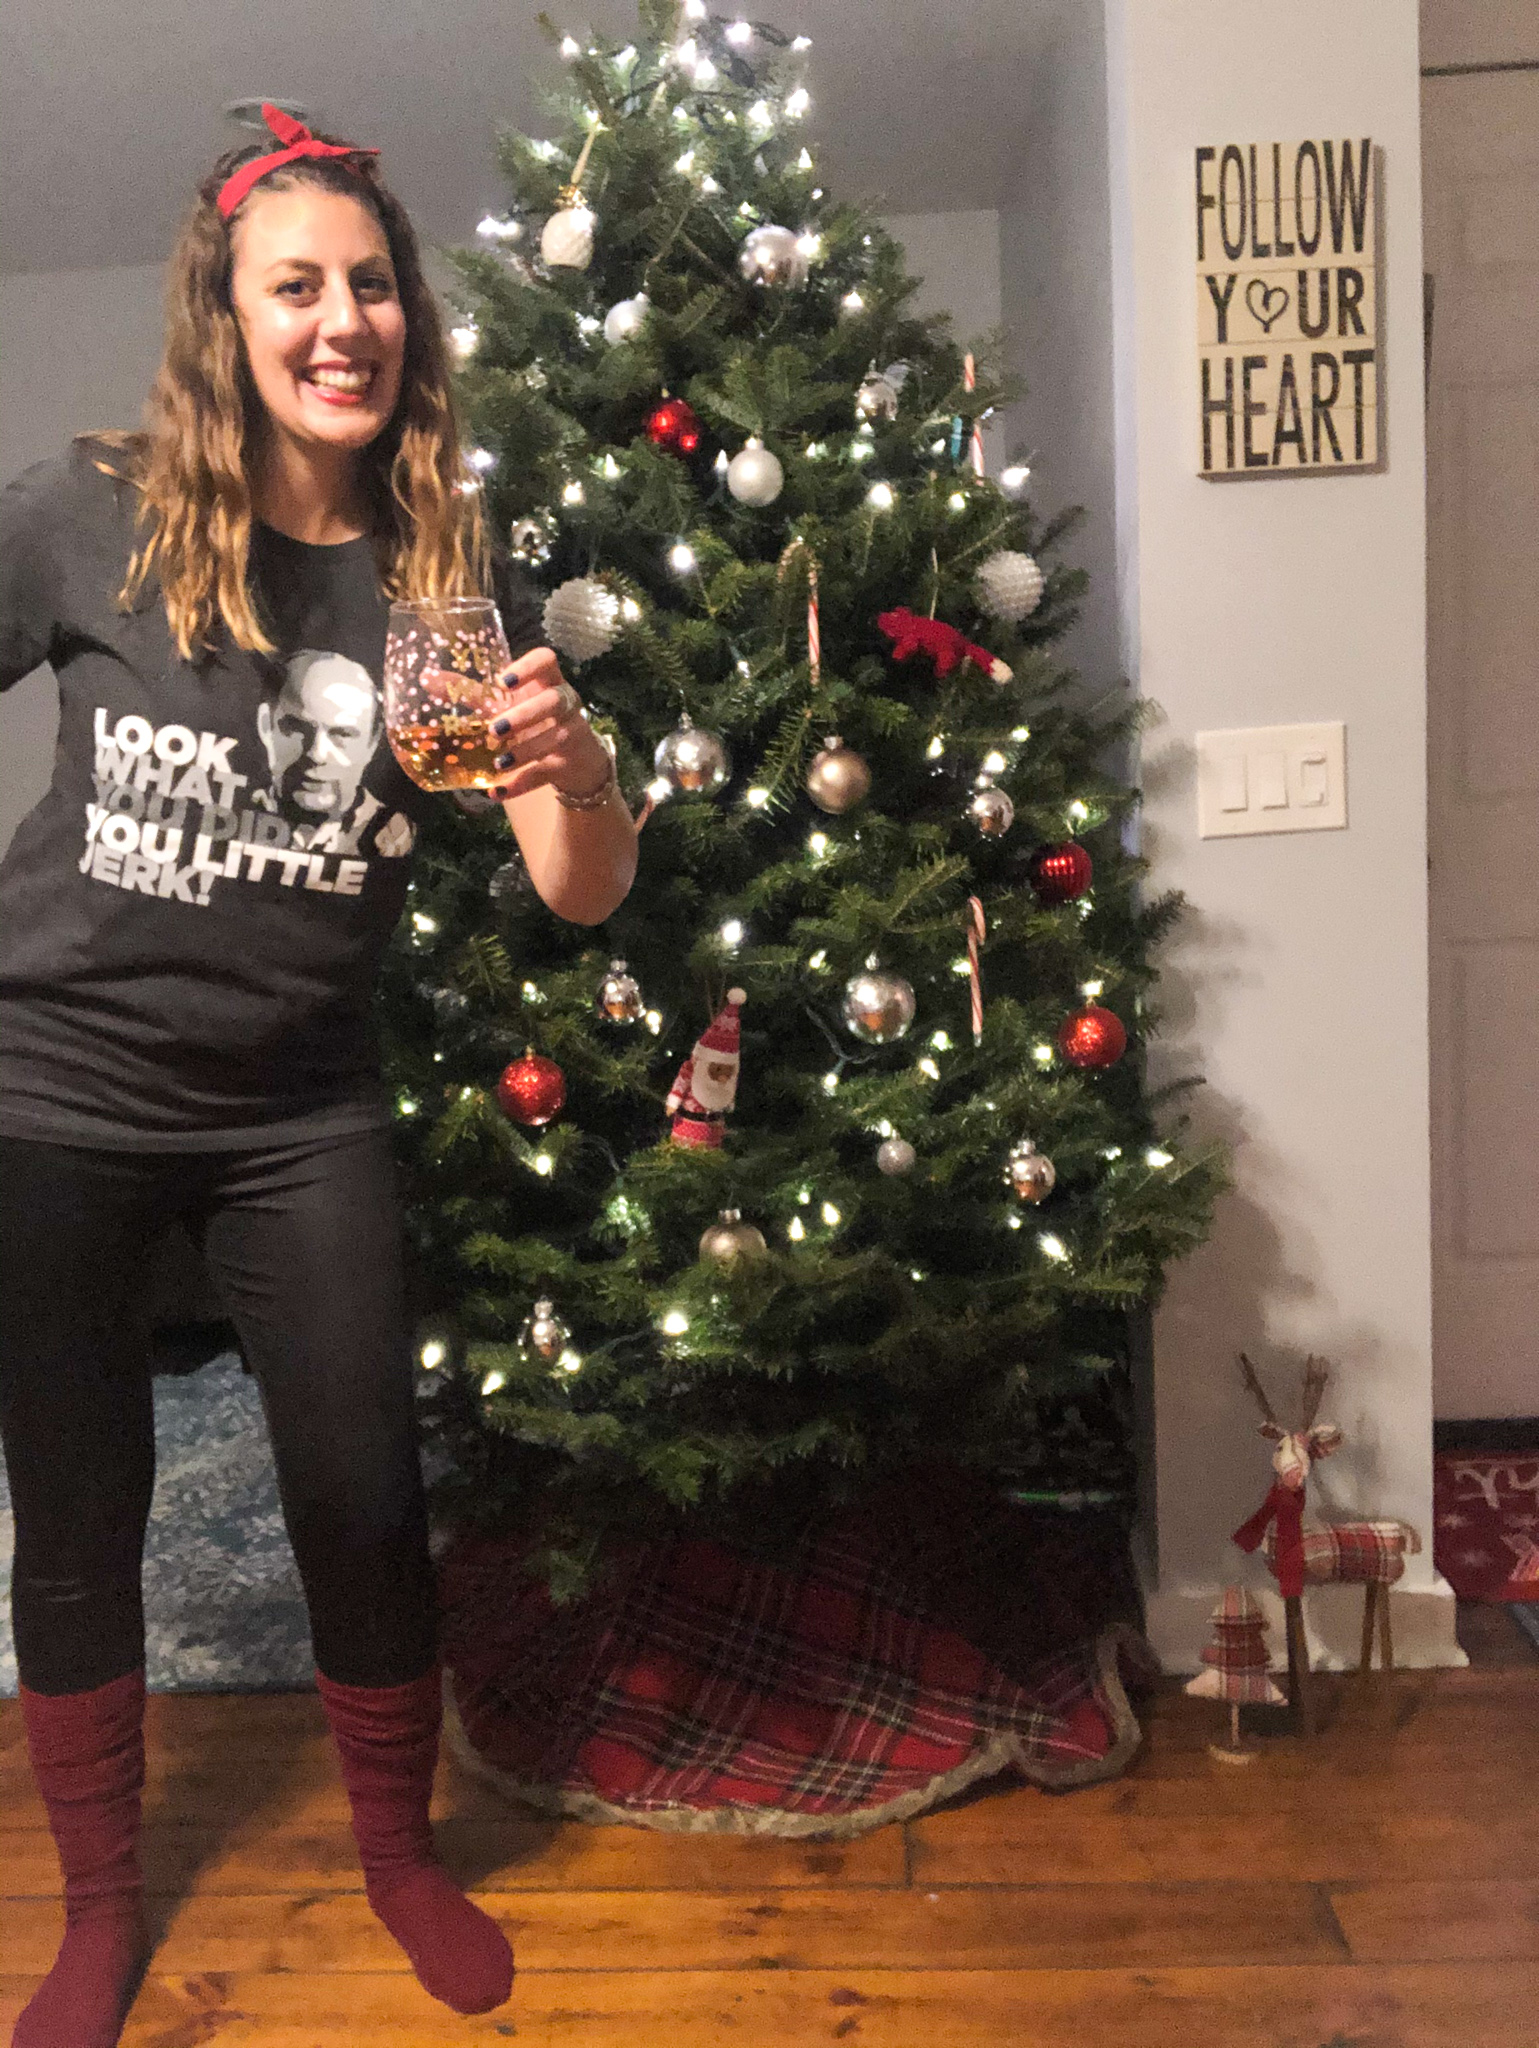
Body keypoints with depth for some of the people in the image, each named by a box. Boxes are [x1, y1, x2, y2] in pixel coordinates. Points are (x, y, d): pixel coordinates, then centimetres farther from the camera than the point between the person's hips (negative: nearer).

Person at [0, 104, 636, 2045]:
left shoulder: (451, 576, -4)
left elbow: (583, 894, -9)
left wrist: (568, 759, -30)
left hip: (298, 1106, 1)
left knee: (366, 1501, 4)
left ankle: (400, 1854, 33)